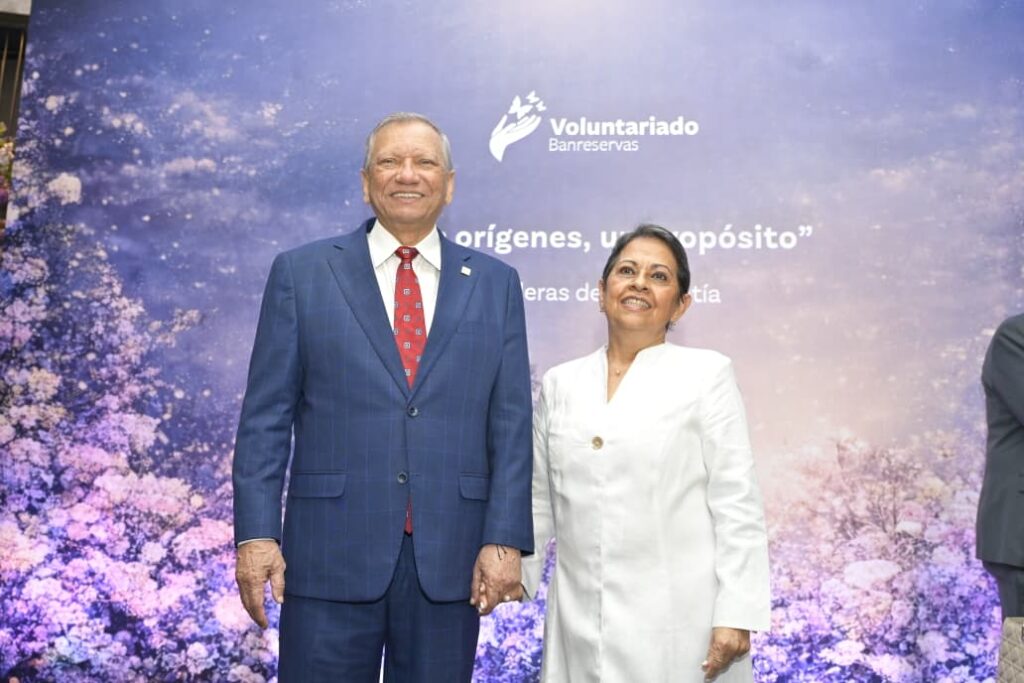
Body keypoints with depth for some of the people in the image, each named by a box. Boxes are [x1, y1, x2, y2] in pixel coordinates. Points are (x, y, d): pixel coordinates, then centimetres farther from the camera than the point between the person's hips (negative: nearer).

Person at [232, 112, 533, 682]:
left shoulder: (495, 284, 7)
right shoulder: (301, 273, 4)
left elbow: (511, 423, 3)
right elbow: (266, 417, 1)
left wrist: (505, 539, -4)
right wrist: (256, 533, -6)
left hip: (451, 556, 1)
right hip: (331, 552, -1)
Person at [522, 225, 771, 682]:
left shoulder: (707, 374, -2)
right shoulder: (559, 383, 8)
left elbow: (736, 503, -5)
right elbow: (540, 501, 13)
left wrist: (736, 615, -10)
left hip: (679, 618, -3)